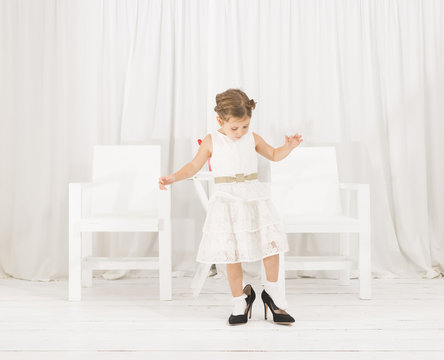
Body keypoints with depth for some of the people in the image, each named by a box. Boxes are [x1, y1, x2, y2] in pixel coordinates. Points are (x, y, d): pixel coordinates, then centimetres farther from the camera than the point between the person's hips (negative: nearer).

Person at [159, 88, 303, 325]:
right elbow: (194, 166, 8)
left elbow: (274, 155, 20)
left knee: (271, 245, -3)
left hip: (254, 199, 2)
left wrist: (288, 146, 2)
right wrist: (172, 178, -4)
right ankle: (240, 300, 19)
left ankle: (271, 291, 19)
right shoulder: (212, 141, 3)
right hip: (227, 203, -2)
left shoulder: (252, 139, 7)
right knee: (232, 255, 0)